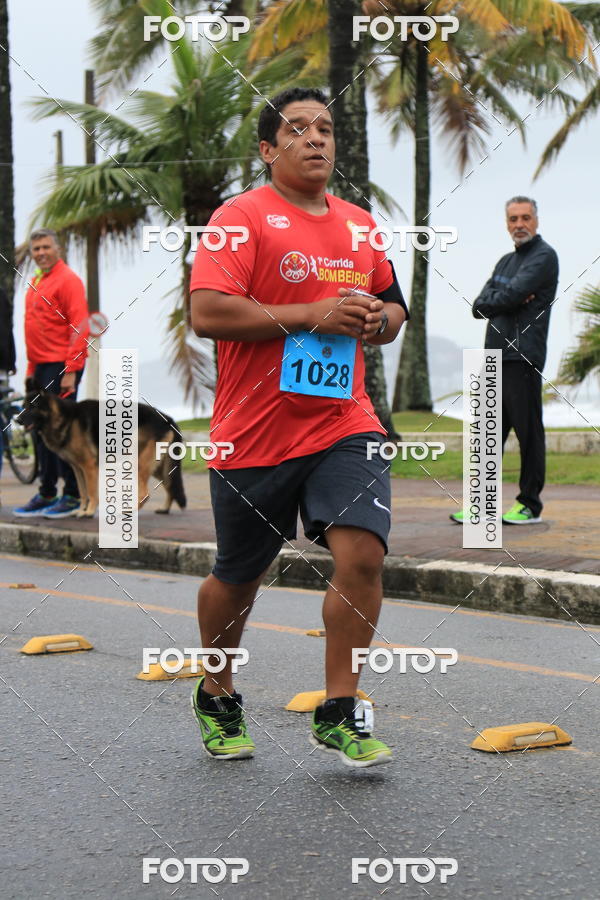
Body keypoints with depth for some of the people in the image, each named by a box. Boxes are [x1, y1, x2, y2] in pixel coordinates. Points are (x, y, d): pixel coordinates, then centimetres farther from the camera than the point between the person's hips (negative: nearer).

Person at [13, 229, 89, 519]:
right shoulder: (35, 282, 16)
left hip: (62, 366, -8)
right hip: (41, 366, 8)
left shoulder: (67, 280, -9)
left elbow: (79, 328, -15)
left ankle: (73, 495, 1)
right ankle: (46, 494, 17)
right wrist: (31, 369, 18)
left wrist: (71, 371, -19)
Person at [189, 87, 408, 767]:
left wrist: (378, 320, 1)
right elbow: (206, 312, -19)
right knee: (237, 577, 10)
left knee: (362, 554, -15)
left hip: (343, 424, 4)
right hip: (253, 433, -4)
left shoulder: (360, 224, 13)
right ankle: (216, 698, 36)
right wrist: (313, 314, -20)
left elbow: (393, 308, 25)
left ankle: (338, 715, -1)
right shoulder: (242, 217, -7)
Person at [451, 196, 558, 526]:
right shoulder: (506, 261, 23)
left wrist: (492, 301, 3)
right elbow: (479, 307, 11)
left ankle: (530, 504, 2)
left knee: (528, 431, -4)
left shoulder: (544, 257, -3)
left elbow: (511, 295, -16)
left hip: (523, 356, -8)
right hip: (496, 356, 8)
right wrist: (510, 301, -7)